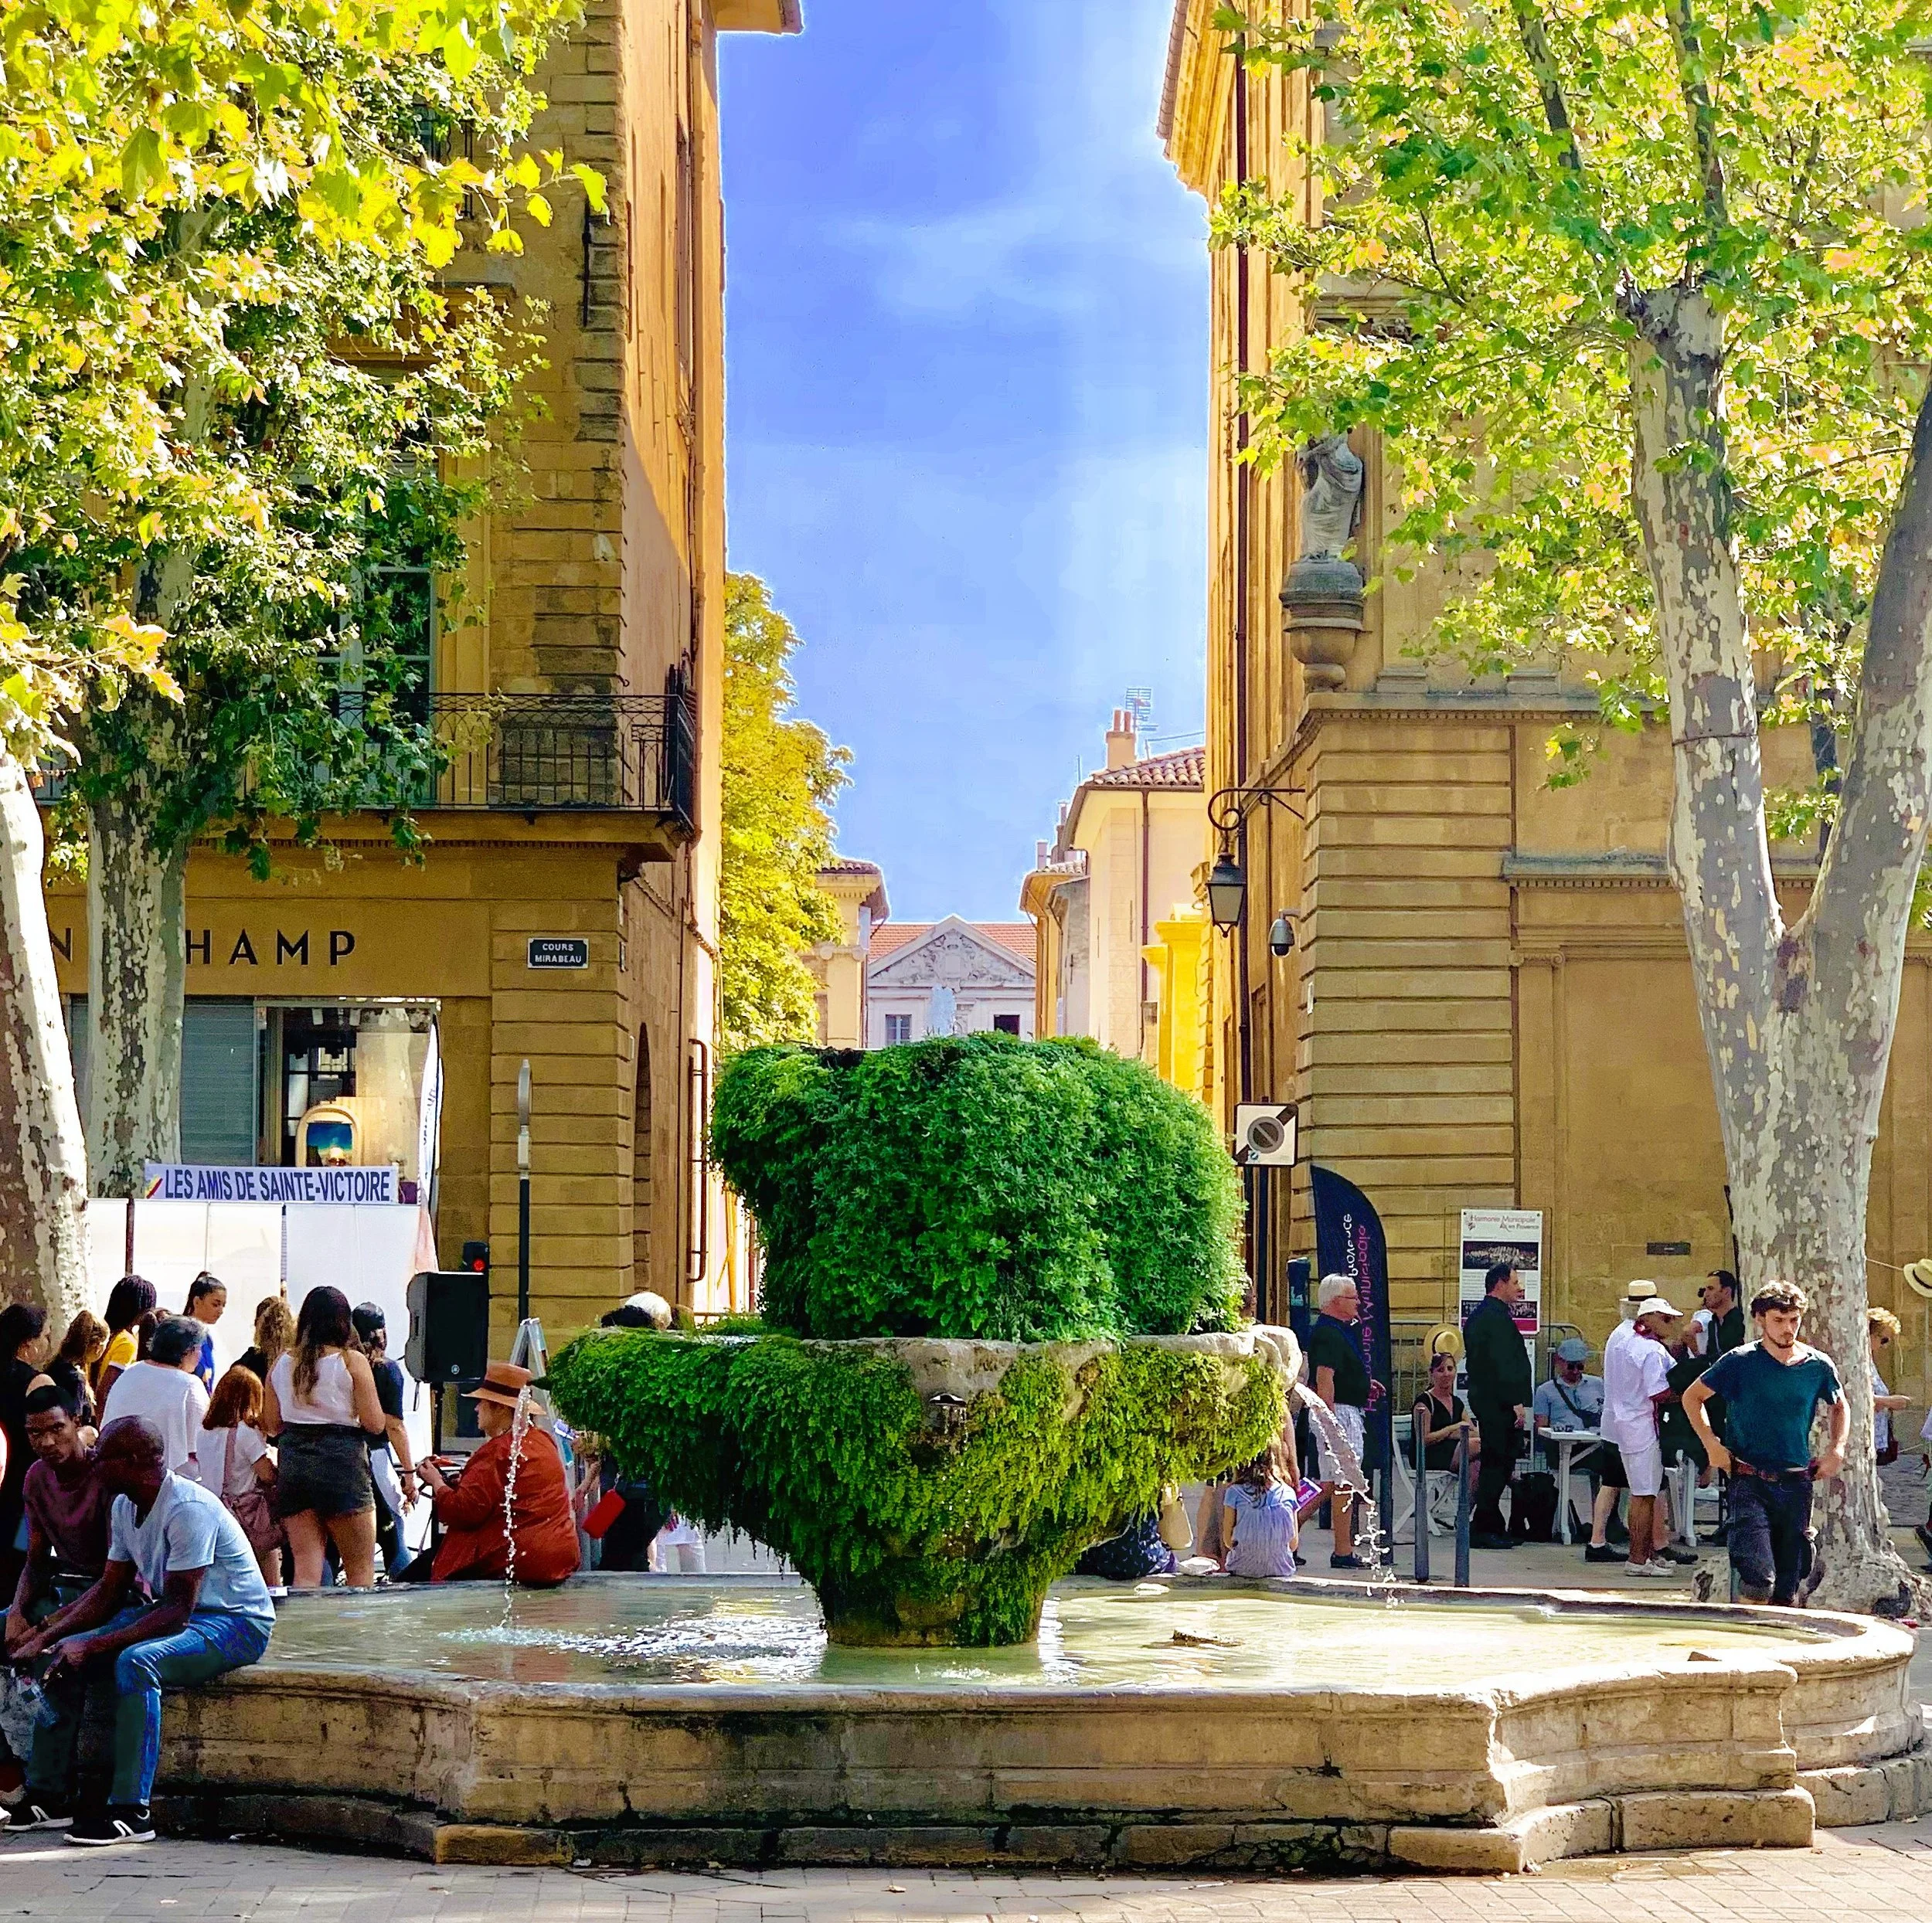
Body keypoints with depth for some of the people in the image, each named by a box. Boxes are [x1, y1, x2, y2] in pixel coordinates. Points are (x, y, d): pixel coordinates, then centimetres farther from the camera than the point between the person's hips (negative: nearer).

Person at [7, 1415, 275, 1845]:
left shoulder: (188, 1509, -25)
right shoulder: (126, 1507, 4)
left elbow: (178, 1611, -28)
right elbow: (110, 1591, 10)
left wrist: (91, 1646, -30)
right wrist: (47, 1635, -4)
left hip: (236, 1621, -9)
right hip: (170, 1611, 9)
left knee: (135, 1661, -34)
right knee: (63, 1655, -2)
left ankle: (131, 1811, -32)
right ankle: (48, 1796, 2)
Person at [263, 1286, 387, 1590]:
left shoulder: (281, 1364, 7)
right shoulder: (352, 1362, -6)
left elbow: (271, 1425, 12)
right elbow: (375, 1424, -7)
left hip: (293, 1463, 4)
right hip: (342, 1462, -4)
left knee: (306, 1571, 5)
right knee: (361, 1571, 4)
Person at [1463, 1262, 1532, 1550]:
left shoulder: (1479, 1314, 18)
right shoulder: (1496, 1315, -15)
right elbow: (1502, 1363, -21)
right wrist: (1516, 1402, -20)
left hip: (1484, 1398, 11)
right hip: (1499, 1402, -11)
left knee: (1495, 1463, 14)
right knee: (1497, 1463, -7)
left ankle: (1491, 1526, 18)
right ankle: (1484, 1529, -6)